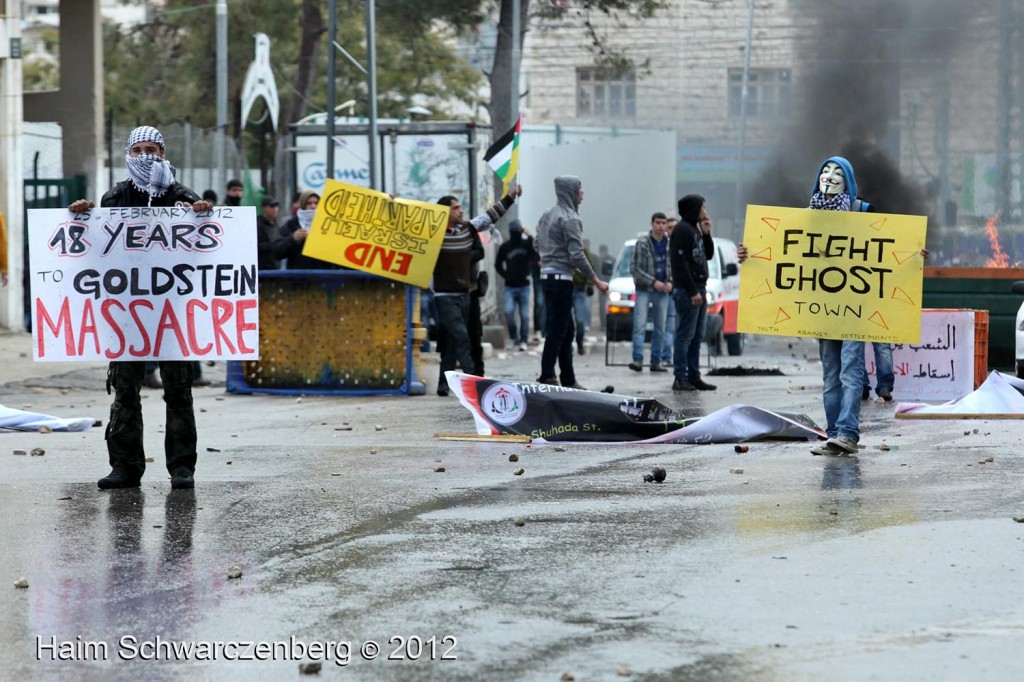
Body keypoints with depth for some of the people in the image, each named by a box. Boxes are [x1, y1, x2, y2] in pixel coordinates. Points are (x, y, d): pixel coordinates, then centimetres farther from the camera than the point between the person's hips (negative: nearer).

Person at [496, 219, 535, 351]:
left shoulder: (527, 244, -1)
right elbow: (498, 264, 14)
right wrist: (505, 275, 2)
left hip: (524, 286, 0)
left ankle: (523, 340, 11)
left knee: (524, 315, 2)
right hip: (510, 286, 0)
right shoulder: (505, 247, 2)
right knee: (509, 311, -13)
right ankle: (513, 337, 7)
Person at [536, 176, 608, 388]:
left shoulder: (548, 215, 16)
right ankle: (547, 376, -10)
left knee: (566, 331, 12)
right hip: (561, 277, -9)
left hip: (548, 274, 9)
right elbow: (576, 255, -17)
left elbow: (542, 247, 19)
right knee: (557, 330, -8)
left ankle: (568, 380, 14)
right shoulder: (569, 218, -13)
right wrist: (595, 280, -11)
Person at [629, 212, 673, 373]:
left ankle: (656, 362, 12)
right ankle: (638, 360, -17)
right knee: (640, 326, -13)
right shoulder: (642, 243, -6)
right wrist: (653, 282, -14)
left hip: (663, 292, 4)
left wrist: (670, 282, -5)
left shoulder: (670, 244, 5)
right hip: (644, 290, -4)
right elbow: (634, 268, -8)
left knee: (660, 329, 6)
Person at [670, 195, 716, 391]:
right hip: (687, 291, -10)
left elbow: (708, 255, 22)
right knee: (685, 335, -9)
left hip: (699, 289, 10)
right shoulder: (682, 230, -11)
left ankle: (694, 377, 13)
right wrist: (692, 291, -20)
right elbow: (680, 263, -18)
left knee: (697, 336, 10)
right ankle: (681, 379, -8)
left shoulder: (695, 229, 18)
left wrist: (706, 234, 7)